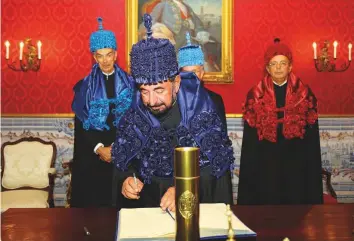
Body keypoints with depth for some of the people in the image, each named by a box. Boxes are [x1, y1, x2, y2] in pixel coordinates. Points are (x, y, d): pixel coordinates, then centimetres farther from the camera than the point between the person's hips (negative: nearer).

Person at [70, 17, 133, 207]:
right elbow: (80, 124, 1)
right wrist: (99, 148, -11)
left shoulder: (129, 84, 3)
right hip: (91, 155, 0)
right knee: (92, 200, 2)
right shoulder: (84, 86, 3)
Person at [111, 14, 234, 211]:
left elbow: (214, 163, -15)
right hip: (148, 202, 3)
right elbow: (125, 160, 4)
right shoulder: (135, 113, -4)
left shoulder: (199, 106, -12)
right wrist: (126, 179, -17)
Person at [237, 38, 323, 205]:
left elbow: (312, 136, 2)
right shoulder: (256, 96, 0)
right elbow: (249, 139, 2)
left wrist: (312, 169, -1)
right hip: (266, 163, 0)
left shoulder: (305, 94, 2)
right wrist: (251, 167, -1)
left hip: (296, 162, 1)